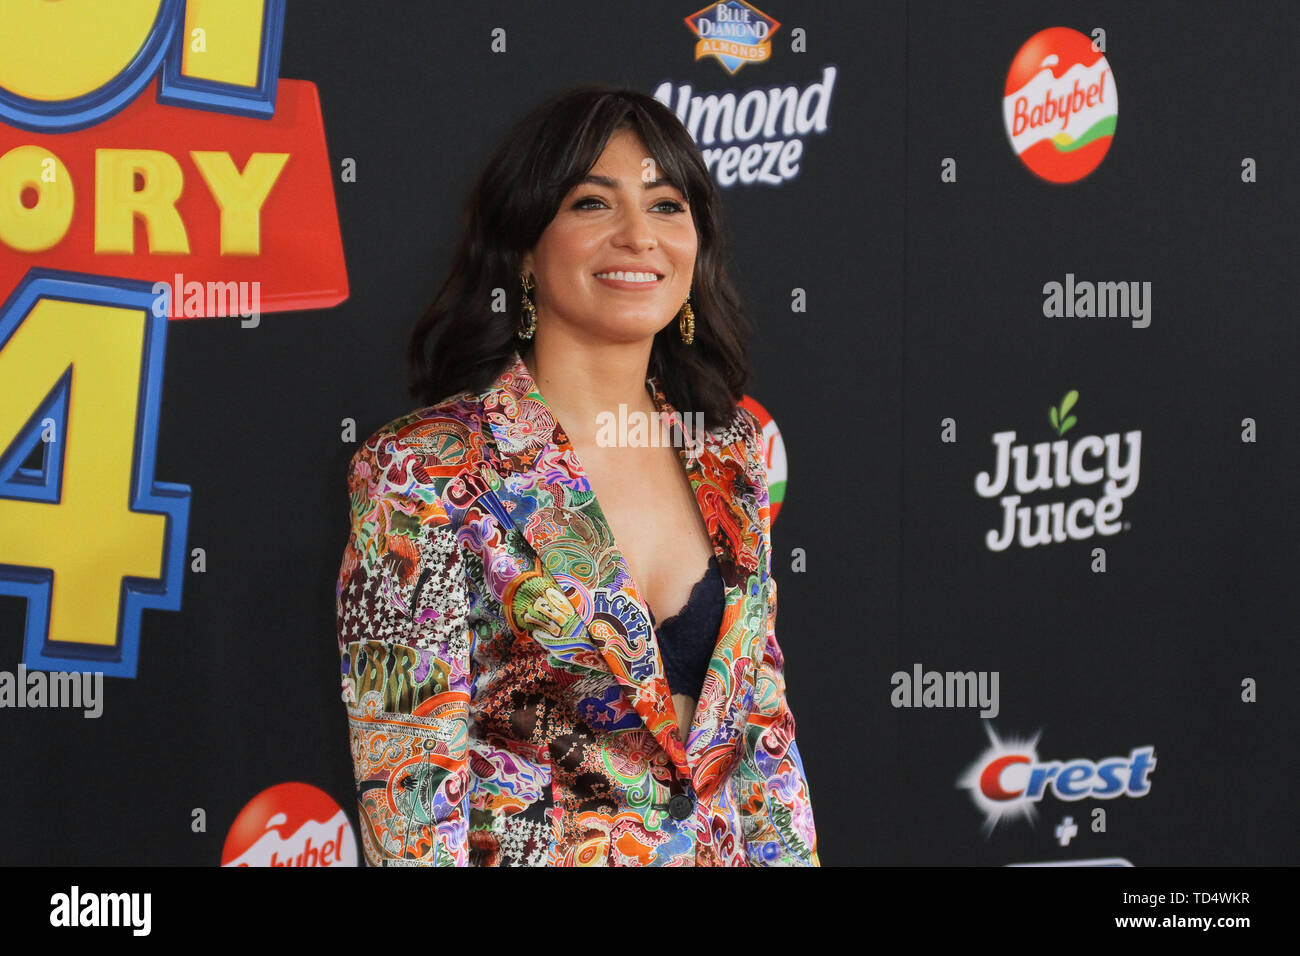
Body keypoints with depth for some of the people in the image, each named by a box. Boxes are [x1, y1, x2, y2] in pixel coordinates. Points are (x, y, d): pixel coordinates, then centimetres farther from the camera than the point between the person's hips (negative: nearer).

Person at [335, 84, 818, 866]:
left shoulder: (732, 450, 0)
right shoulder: (421, 476, -17)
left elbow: (763, 722, 7)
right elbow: (409, 793, -18)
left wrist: (788, 852, 2)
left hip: (721, 848, 5)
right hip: (530, 854, -5)